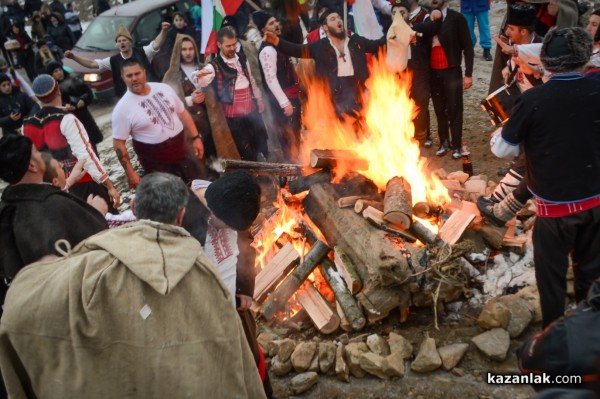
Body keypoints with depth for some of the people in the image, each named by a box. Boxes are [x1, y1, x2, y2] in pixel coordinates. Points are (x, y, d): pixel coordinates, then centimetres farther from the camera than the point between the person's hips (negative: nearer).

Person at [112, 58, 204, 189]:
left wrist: (196, 137, 3)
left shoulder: (164, 88, -3)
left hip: (182, 150, 4)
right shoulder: (122, 108, -15)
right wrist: (130, 173, -15)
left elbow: (183, 113, 8)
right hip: (155, 162, -4)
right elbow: (118, 143, -13)